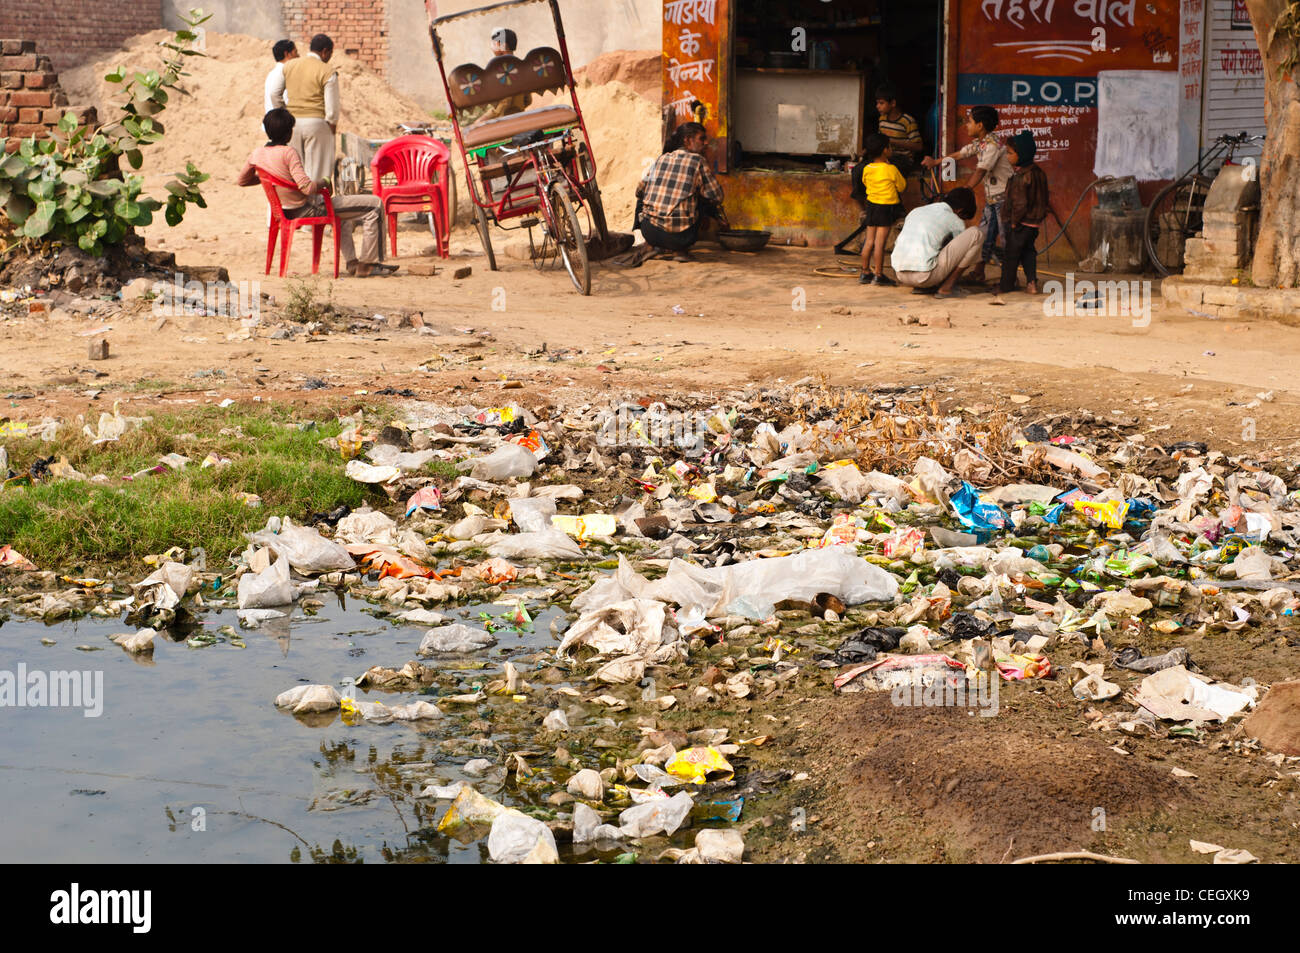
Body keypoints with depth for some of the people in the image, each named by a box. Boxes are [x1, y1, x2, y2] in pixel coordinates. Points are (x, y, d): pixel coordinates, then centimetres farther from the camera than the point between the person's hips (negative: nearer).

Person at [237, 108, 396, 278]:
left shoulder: (257, 153, -1)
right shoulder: (288, 152, -24)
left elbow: (241, 180, 14)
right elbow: (307, 187, -29)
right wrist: (324, 182, -9)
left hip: (288, 211, 9)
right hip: (307, 209, -9)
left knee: (344, 214, 38)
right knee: (375, 205, -6)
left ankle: (351, 262, 36)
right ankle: (368, 264, -2)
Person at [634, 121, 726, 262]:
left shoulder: (660, 160, 11)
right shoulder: (698, 161, -1)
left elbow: (640, 191, 20)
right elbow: (717, 196, 2)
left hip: (650, 233, 4)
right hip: (680, 236, -4)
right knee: (706, 202, 23)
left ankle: (659, 247, 22)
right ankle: (681, 249, 11)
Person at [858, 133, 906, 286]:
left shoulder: (867, 169, 1)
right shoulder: (891, 169, -14)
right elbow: (902, 186, -2)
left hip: (871, 205, 5)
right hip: (887, 207, -5)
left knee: (869, 241, 11)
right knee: (880, 242, -5)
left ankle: (865, 273, 16)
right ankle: (878, 275, -3)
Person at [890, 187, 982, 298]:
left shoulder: (915, 211, 23)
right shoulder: (956, 222, 6)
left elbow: (898, 244, 34)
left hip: (901, 275, 6)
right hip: (926, 275, -6)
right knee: (977, 233, 2)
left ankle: (920, 287, 17)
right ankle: (947, 287, 3)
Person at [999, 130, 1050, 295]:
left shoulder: (1021, 177, -23)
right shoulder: (1039, 172, 5)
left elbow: (1020, 203, -25)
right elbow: (1043, 198, 12)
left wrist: (1014, 221, -15)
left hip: (1022, 223, -8)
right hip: (1036, 222, 8)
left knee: (1011, 254, 6)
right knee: (1028, 252, 19)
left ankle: (1006, 284, 15)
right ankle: (1032, 281, 9)